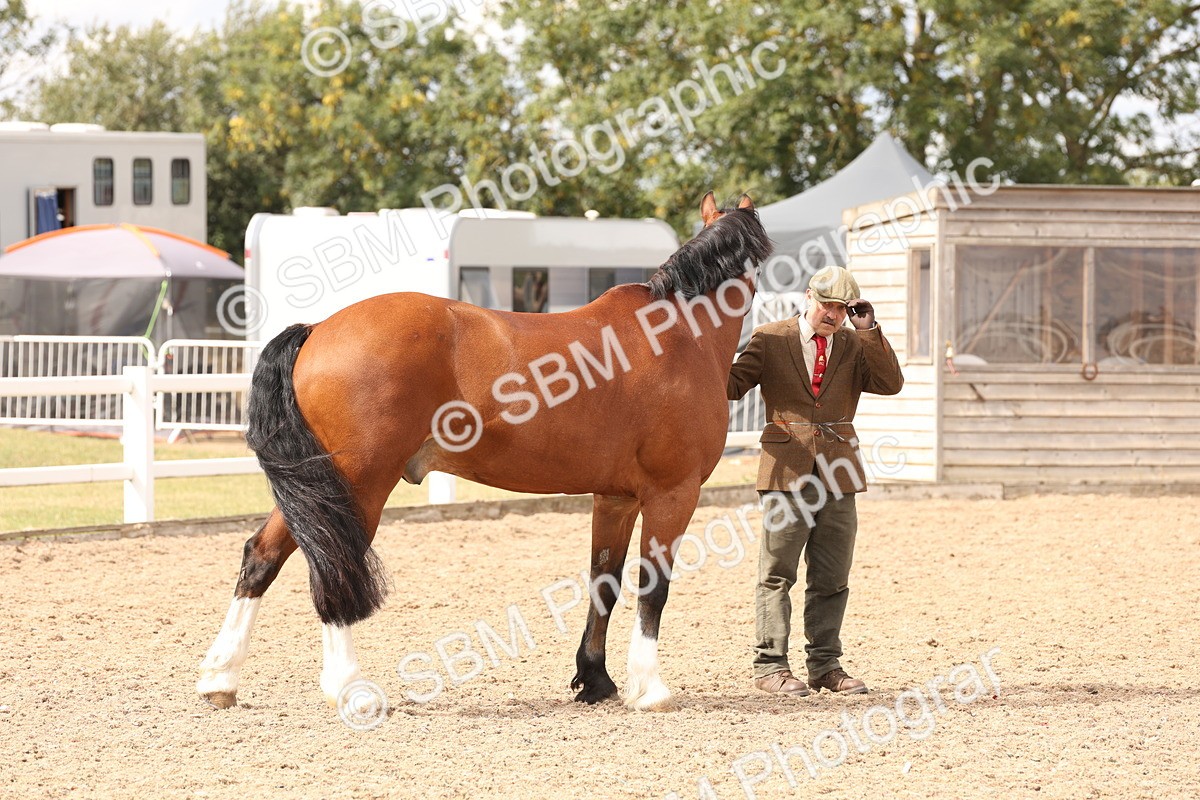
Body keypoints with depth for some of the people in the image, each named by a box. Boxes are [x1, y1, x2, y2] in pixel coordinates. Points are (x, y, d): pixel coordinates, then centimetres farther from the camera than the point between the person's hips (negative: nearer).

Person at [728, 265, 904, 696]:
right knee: (777, 574, -1)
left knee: (831, 579, 7)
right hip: (786, 472, -3)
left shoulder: (855, 346, 12)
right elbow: (732, 384, -4)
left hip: (837, 474, 3)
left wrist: (869, 331, -8)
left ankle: (825, 664, 15)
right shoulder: (770, 339, 3)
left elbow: (891, 383, -1)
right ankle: (770, 664, 4)